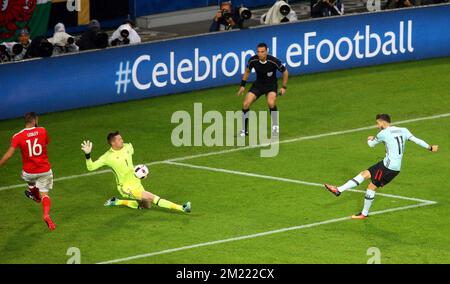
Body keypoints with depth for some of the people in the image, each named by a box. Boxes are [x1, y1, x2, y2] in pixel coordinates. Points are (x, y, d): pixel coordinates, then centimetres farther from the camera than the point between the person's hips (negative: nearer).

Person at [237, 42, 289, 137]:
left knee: (271, 103, -31)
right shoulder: (253, 60, -19)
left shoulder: (274, 61, -27)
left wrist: (284, 87, -9)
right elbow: (247, 71, 5)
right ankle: (244, 130, 6)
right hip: (258, 84, 3)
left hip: (271, 85, -3)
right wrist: (242, 85, 4)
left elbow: (285, 72, -8)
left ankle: (275, 127, -7)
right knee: (246, 104, -12)